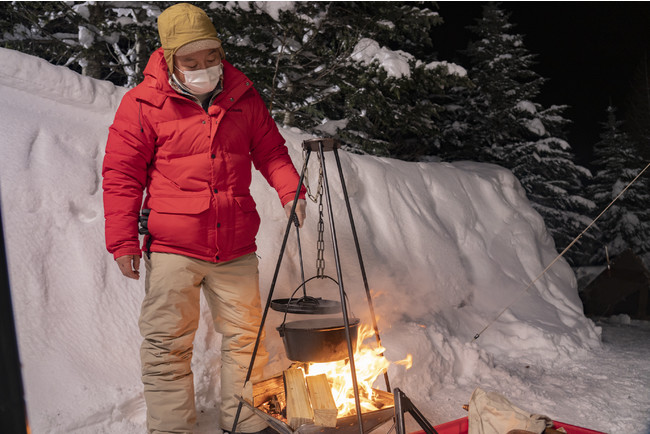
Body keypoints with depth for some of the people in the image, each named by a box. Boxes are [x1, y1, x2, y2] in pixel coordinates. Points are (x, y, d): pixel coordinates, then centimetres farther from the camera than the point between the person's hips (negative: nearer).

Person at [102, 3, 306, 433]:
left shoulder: (243, 95, 5)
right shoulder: (143, 104, -3)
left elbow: (270, 150, 14)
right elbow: (122, 175, -2)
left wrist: (290, 190, -4)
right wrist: (123, 241, -7)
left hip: (236, 248, 3)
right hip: (172, 248, -3)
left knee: (246, 335, 11)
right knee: (168, 343, 2)